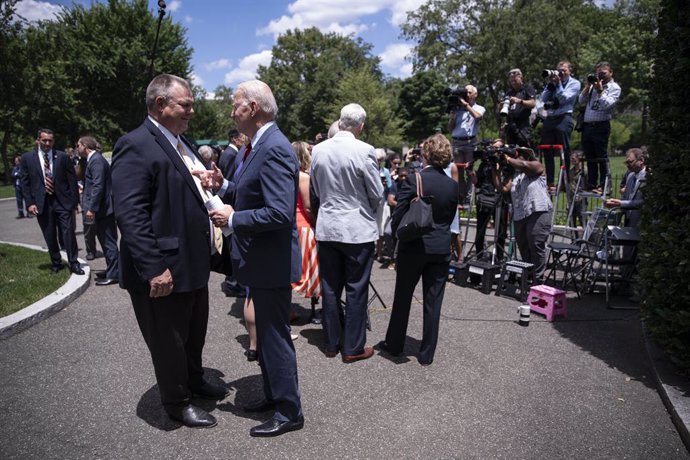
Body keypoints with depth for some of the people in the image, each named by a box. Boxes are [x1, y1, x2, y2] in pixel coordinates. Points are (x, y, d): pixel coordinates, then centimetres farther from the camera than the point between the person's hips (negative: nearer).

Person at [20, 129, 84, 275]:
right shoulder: (27, 158, 5)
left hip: (62, 201, -1)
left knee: (69, 233, -3)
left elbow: (72, 180, 2)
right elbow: (25, 183, 6)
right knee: (50, 236, 9)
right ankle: (56, 263, 23)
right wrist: (29, 203, -2)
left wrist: (74, 201, -2)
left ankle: (73, 263, 6)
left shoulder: (62, 157, 1)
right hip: (42, 203, 1)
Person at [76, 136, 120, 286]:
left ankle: (113, 275, 2)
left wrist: (91, 208, -22)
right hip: (102, 208, 10)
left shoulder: (96, 160, -14)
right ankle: (113, 271, 23)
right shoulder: (94, 159, 16)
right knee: (107, 241, 14)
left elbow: (98, 186, -21)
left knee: (108, 241, -4)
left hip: (103, 207, -10)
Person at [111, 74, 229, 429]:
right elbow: (129, 214, -23)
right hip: (165, 269, -9)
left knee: (195, 331, 25)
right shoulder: (135, 146, -16)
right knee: (169, 341, 11)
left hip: (194, 262, 9)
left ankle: (194, 380, 47)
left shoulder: (181, 143, 12)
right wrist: (154, 269, -26)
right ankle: (177, 403, 31)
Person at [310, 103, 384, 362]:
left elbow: (316, 191, 8)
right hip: (358, 229, -4)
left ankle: (331, 343, 24)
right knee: (356, 290, 7)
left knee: (330, 289, 13)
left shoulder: (318, 150, 0)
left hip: (326, 228, 5)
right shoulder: (364, 151, -15)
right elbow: (377, 194, -7)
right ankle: (353, 348, 16)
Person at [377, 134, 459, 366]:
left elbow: (398, 215, -11)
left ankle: (394, 344, 28)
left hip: (413, 247, -3)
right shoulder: (452, 185, 0)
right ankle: (426, 354, 18)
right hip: (441, 249, 3)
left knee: (402, 297, 13)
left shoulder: (414, 180, -13)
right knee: (433, 302, 9)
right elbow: (450, 217, 9)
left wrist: (397, 234, 7)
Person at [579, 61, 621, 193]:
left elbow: (607, 104, -12)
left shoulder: (614, 87, 2)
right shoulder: (593, 85, 16)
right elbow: (581, 101, 8)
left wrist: (600, 90, -9)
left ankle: (603, 186, 1)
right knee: (590, 157, 9)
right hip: (587, 125, 5)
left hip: (601, 126, -5)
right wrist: (588, 86, 1)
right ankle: (591, 184, 16)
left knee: (602, 157, -3)